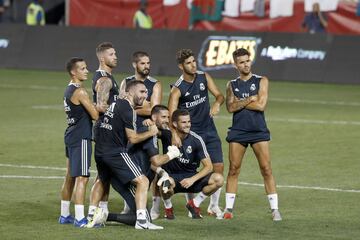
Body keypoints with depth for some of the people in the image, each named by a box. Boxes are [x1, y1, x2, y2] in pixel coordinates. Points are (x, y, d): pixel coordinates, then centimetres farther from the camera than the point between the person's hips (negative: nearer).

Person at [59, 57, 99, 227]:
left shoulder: (69, 90, 14)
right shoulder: (80, 92, -15)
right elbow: (96, 115, -17)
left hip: (71, 136, 10)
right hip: (81, 138, -10)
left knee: (70, 177, 16)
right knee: (82, 178, -10)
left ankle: (65, 215, 23)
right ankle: (80, 218, -13)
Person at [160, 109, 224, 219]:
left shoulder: (196, 140, -10)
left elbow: (208, 167, -8)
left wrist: (192, 179, -22)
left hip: (191, 176, 2)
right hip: (171, 176, -2)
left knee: (218, 179, -21)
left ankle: (195, 203, 3)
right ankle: (168, 207, -4)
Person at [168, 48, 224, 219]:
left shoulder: (204, 77, 1)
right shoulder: (177, 89, -14)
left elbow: (219, 95, 2)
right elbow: (172, 114, -24)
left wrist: (217, 103, -23)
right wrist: (175, 134, -39)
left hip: (209, 131, 4)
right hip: (190, 133, -4)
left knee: (218, 168, 0)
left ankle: (214, 206, 12)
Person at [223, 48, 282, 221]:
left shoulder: (261, 81, 4)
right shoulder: (232, 85, 11)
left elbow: (261, 105, -9)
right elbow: (230, 107, -4)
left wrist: (240, 102, -4)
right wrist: (249, 100, -11)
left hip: (258, 131, -2)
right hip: (238, 131, 2)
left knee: (266, 169, -5)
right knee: (233, 169, 1)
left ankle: (274, 209, -2)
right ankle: (229, 208, 7)